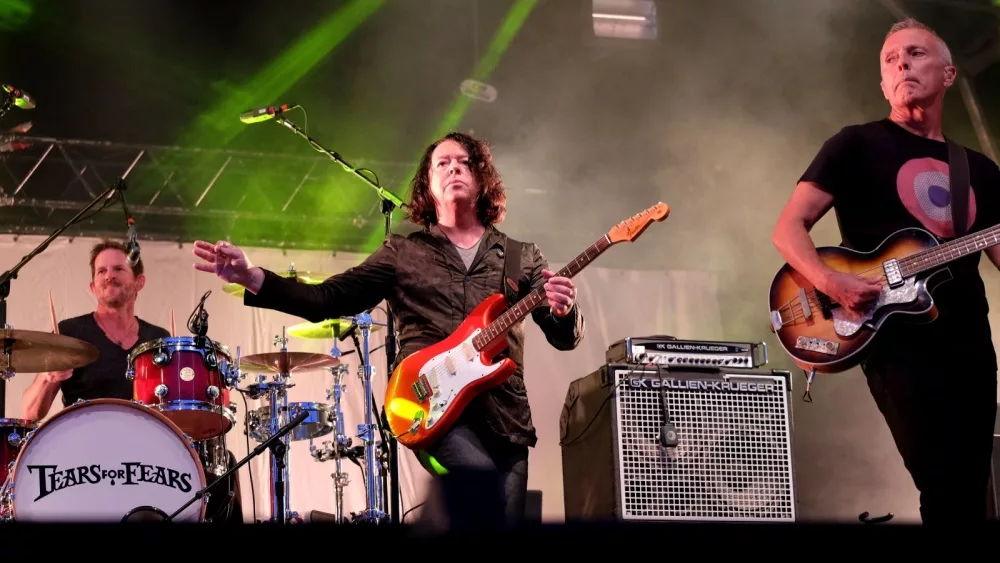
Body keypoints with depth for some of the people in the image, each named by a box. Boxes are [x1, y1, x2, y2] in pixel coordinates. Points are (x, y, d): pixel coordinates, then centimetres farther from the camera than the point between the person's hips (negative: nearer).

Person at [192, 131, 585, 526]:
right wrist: (250, 277, -10)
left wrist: (563, 311, -17)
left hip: (505, 416, 3)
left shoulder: (522, 257, 15)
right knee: (482, 476, -30)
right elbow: (327, 299, 4)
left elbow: (564, 336, 8)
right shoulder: (403, 252, 12)